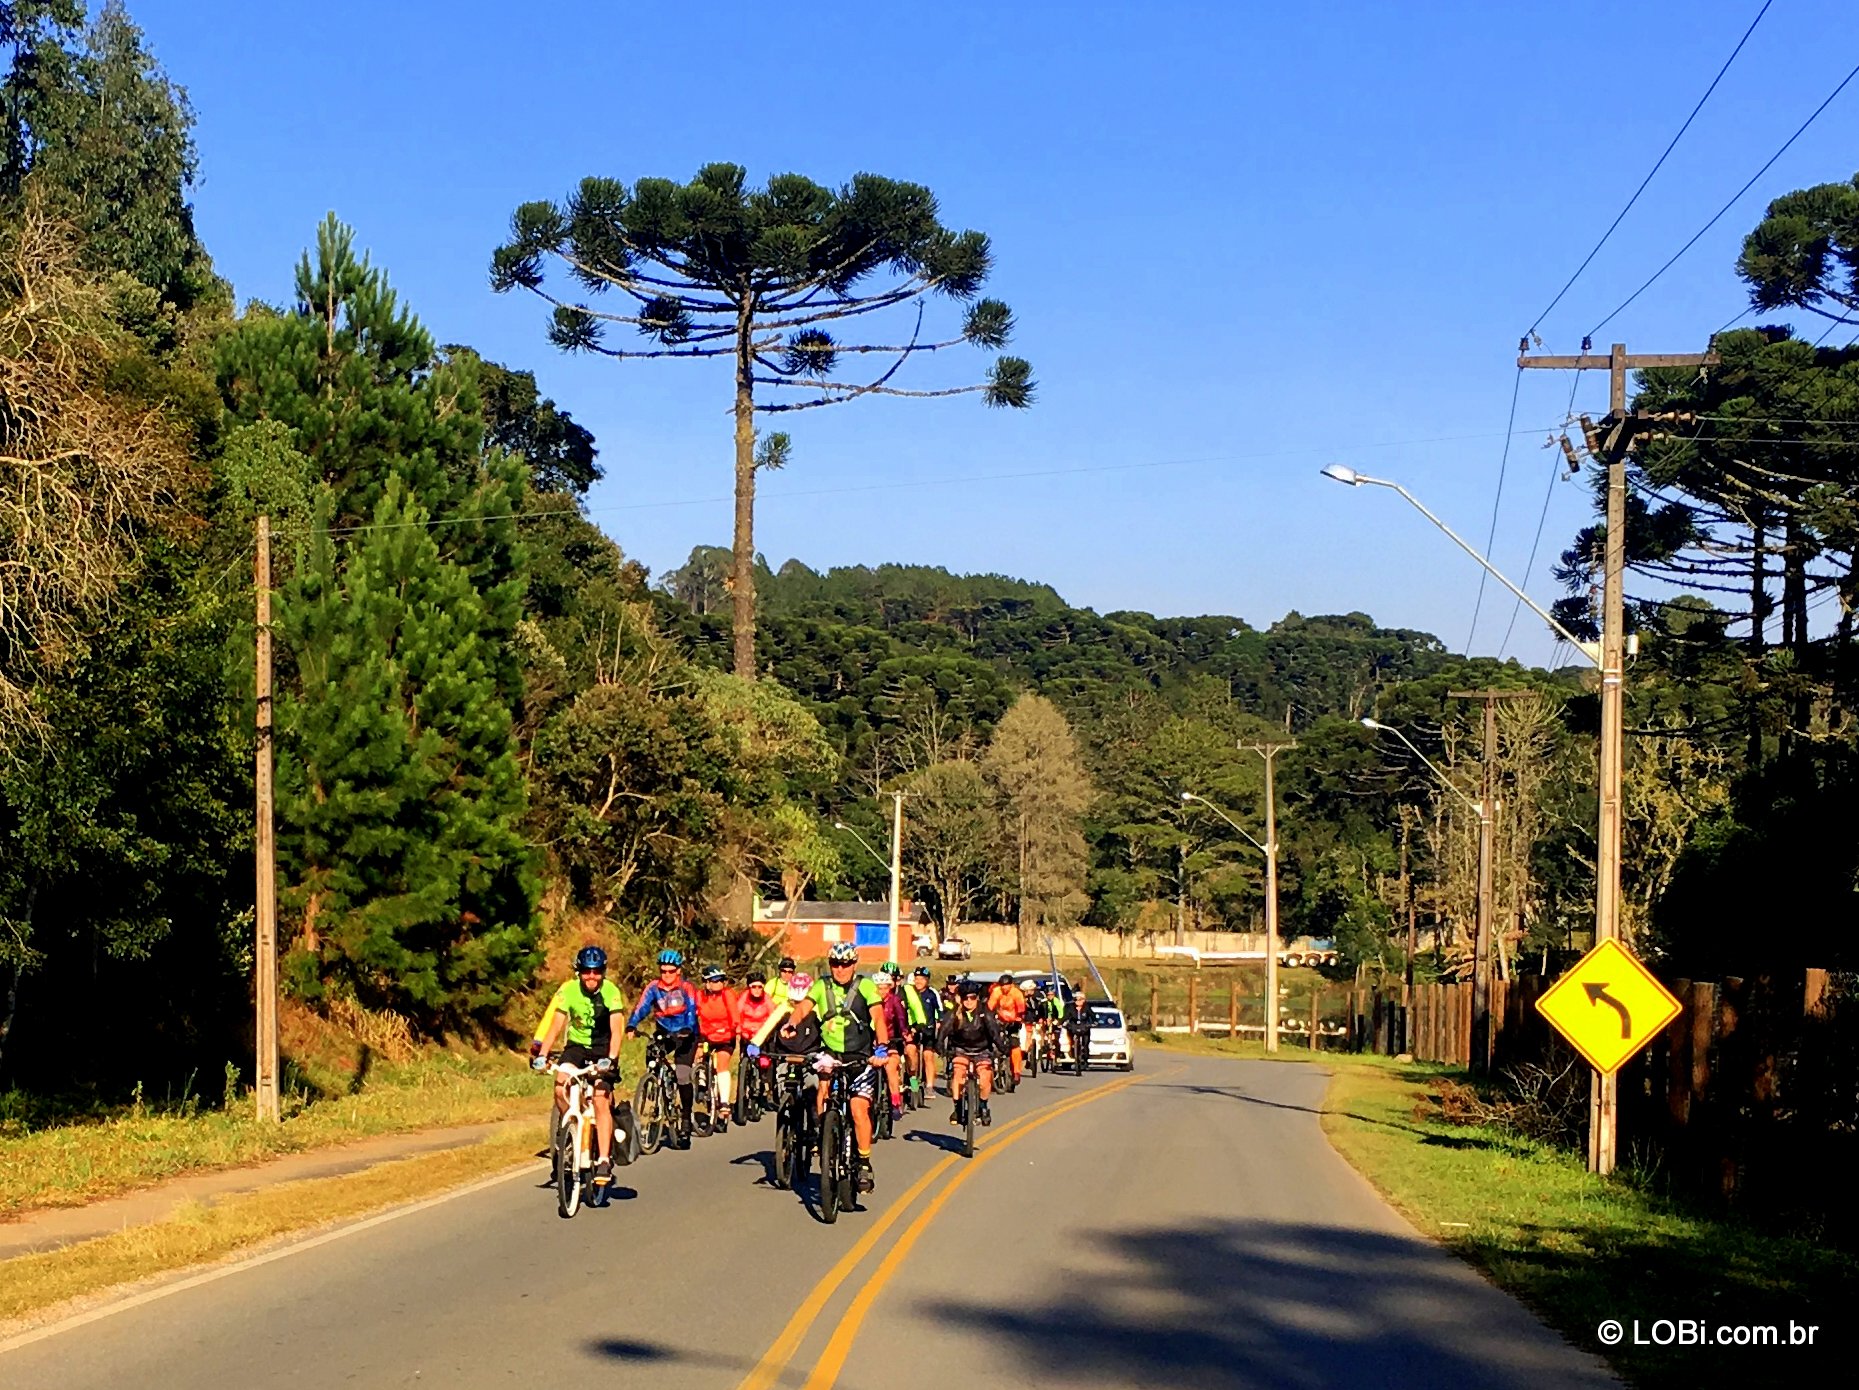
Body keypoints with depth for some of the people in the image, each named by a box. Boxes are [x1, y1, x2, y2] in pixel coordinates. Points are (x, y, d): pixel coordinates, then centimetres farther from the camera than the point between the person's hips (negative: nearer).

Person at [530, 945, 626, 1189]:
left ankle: (604, 1160, -15)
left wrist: (611, 1059, -39)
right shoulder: (568, 990, -14)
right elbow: (556, 1025, -18)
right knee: (560, 1088, -24)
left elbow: (616, 1031, -23)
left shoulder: (611, 991, -18)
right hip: (576, 1045, 2)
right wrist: (542, 1054, -31)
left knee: (601, 1101, -18)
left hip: (602, 1048, -2)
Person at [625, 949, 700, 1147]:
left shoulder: (686, 988, -13)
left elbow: (691, 1010, -25)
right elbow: (641, 1007, -18)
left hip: (685, 1033, -4)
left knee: (683, 1076, -16)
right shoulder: (654, 987, -6)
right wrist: (631, 1026, -35)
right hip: (664, 1032, 4)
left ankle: (686, 1121, -6)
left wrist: (688, 1029, -45)